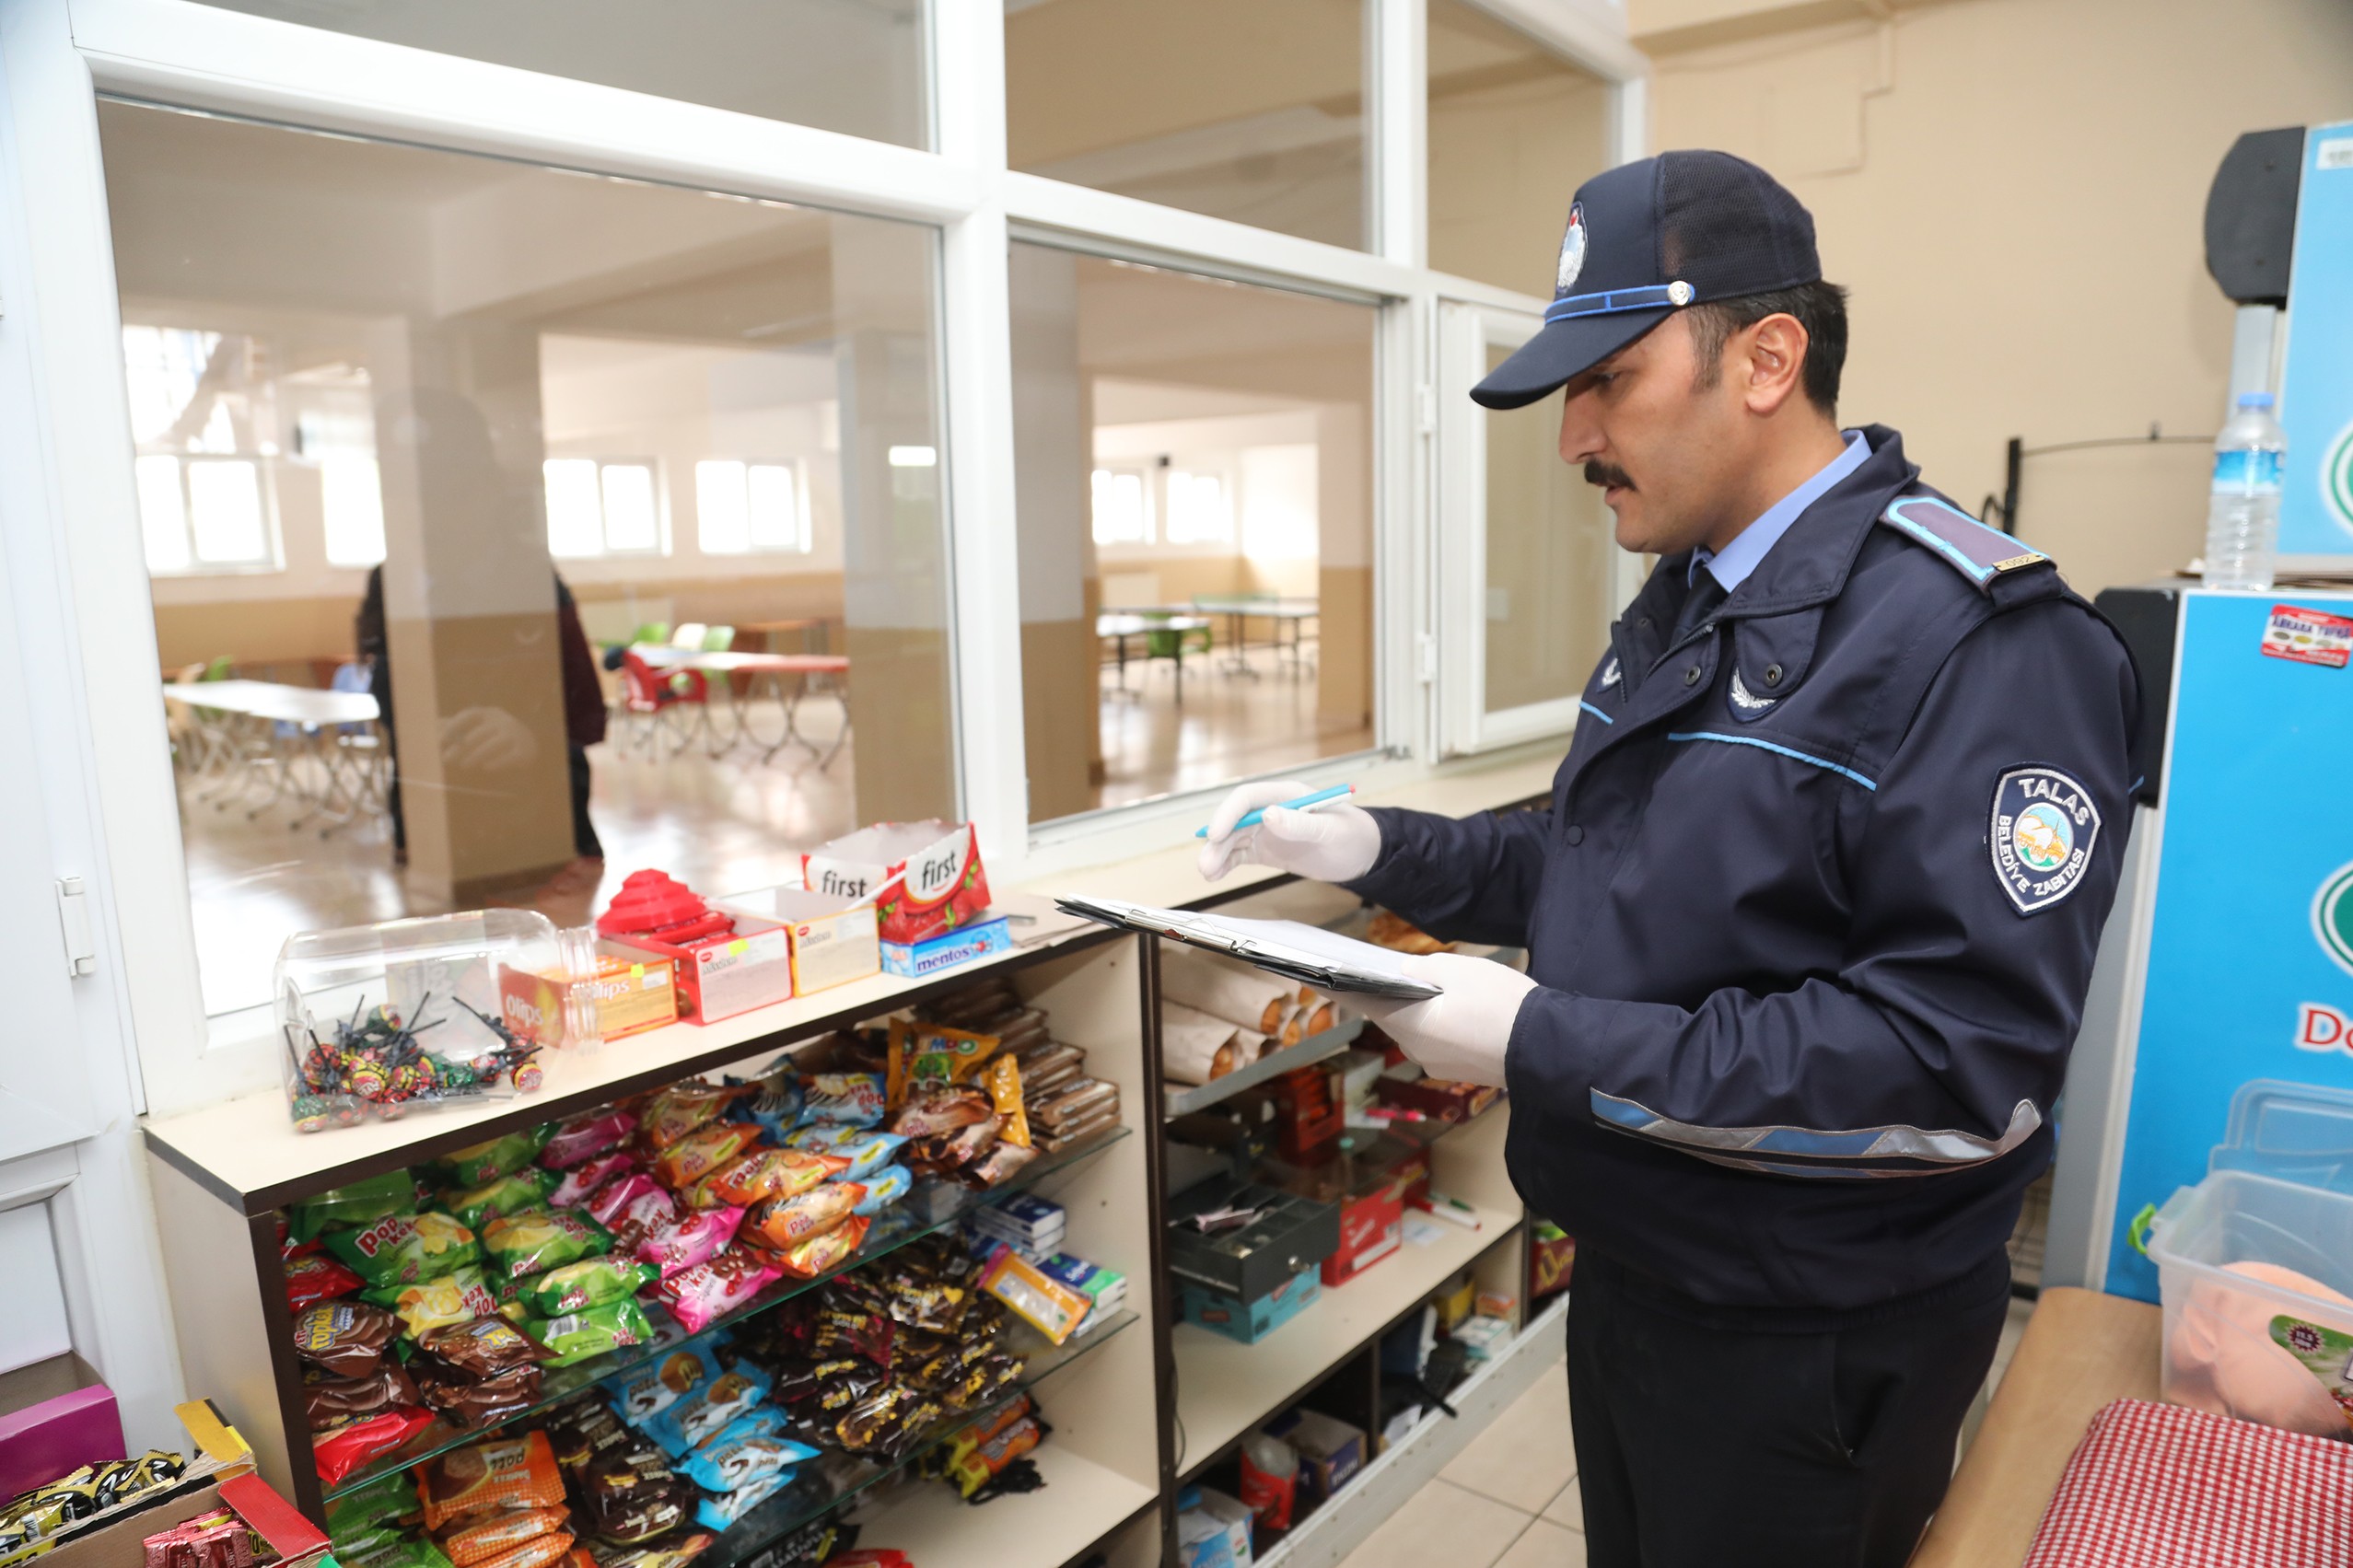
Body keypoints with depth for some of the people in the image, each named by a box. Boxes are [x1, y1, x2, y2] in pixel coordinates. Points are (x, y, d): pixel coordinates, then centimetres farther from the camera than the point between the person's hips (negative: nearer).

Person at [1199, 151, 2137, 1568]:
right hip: (1634, 1272, 8)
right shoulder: (1682, 605, 6)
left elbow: (1966, 1063, -28)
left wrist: (1546, 1045, -28)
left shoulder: (1982, 641, -23)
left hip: (1810, 1345, -8)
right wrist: (1382, 853, -2)